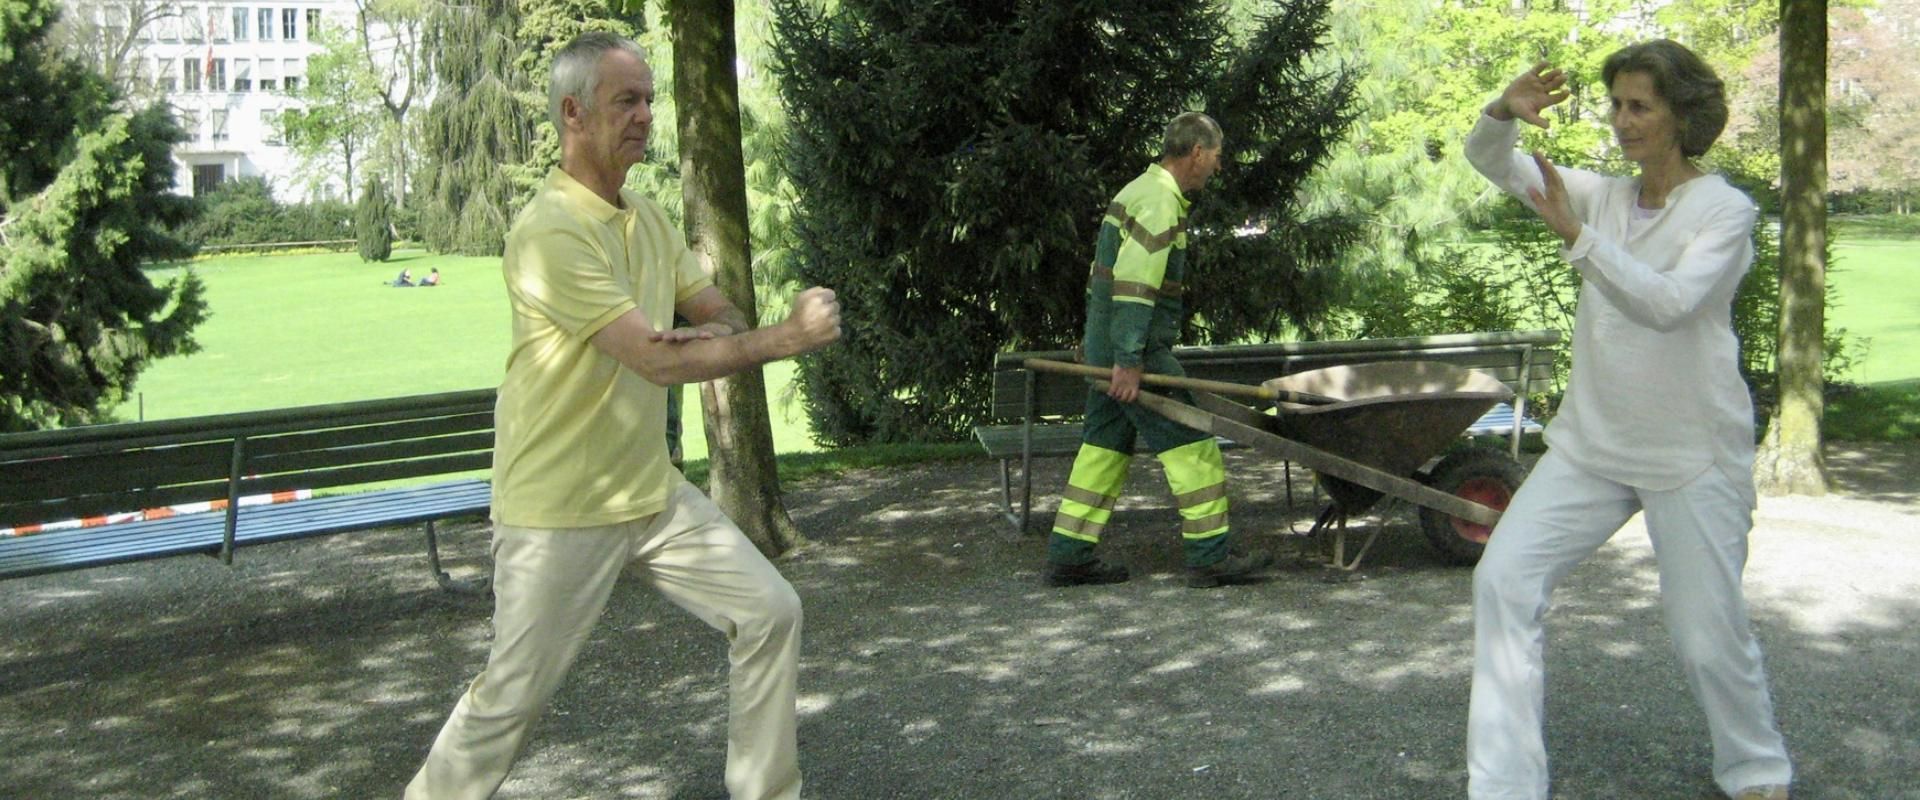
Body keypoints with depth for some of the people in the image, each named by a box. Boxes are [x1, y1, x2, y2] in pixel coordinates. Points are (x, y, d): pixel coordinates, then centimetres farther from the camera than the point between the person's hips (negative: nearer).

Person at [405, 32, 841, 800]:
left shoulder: (648, 219, 6)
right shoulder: (549, 231, -22)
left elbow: (727, 320, 11)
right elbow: (658, 361, -27)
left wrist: (705, 336, -14)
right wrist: (789, 335, -20)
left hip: (654, 494, 8)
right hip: (561, 513, -8)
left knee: (770, 613, 6)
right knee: (513, 697, 2)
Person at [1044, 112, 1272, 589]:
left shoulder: (1137, 191, 19)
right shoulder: (1161, 201, -14)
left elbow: (1107, 273, 23)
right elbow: (1133, 286, -22)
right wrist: (1128, 361, -25)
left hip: (1106, 345, 10)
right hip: (1135, 347, -10)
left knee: (1104, 444, 12)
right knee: (1189, 443, -5)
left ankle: (1069, 556, 14)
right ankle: (1210, 557, -3)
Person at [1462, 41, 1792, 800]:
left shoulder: (1724, 210, -8)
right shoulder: (1603, 196, 6)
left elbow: (1670, 302, -25)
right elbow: (1489, 161, 4)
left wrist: (1577, 237, -34)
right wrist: (1504, 111, -18)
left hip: (1692, 454, -4)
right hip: (1592, 443, 5)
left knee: (1708, 635, 1)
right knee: (1503, 578, -10)